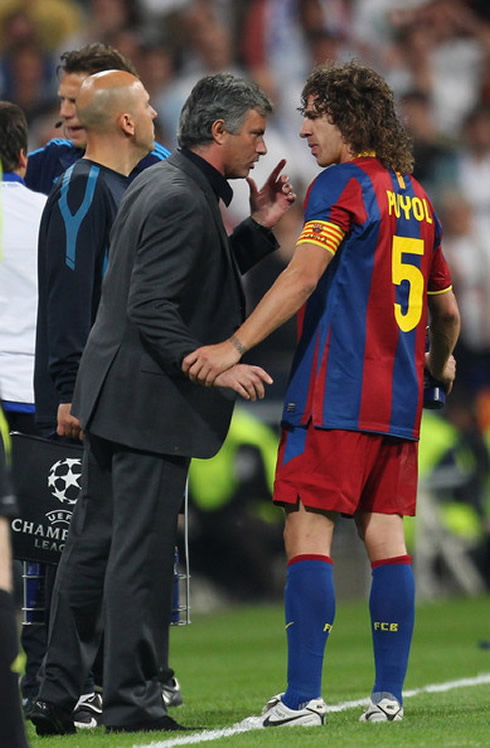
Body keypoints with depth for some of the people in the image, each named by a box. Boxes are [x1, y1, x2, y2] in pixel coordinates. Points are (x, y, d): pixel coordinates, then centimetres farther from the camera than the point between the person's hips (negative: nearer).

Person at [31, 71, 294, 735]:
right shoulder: (180, 200, -18)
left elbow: (195, 275, 20)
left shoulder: (156, 183, 14)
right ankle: (132, 701, 0)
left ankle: (57, 696, 17)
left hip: (111, 394, 10)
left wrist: (259, 228, 14)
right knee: (141, 553, -4)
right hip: (151, 401, -10)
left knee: (93, 547, 13)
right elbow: (152, 310, -23)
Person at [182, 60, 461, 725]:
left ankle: (302, 697, -14)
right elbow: (446, 308, 26)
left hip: (335, 394, -8)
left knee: (308, 532, -8)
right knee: (385, 534, 8)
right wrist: (439, 363, 46)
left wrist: (236, 345, -27)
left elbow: (304, 275, -21)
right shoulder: (414, 197, 17)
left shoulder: (342, 184, -7)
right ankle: (389, 694, 7)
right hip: (398, 398, 8)